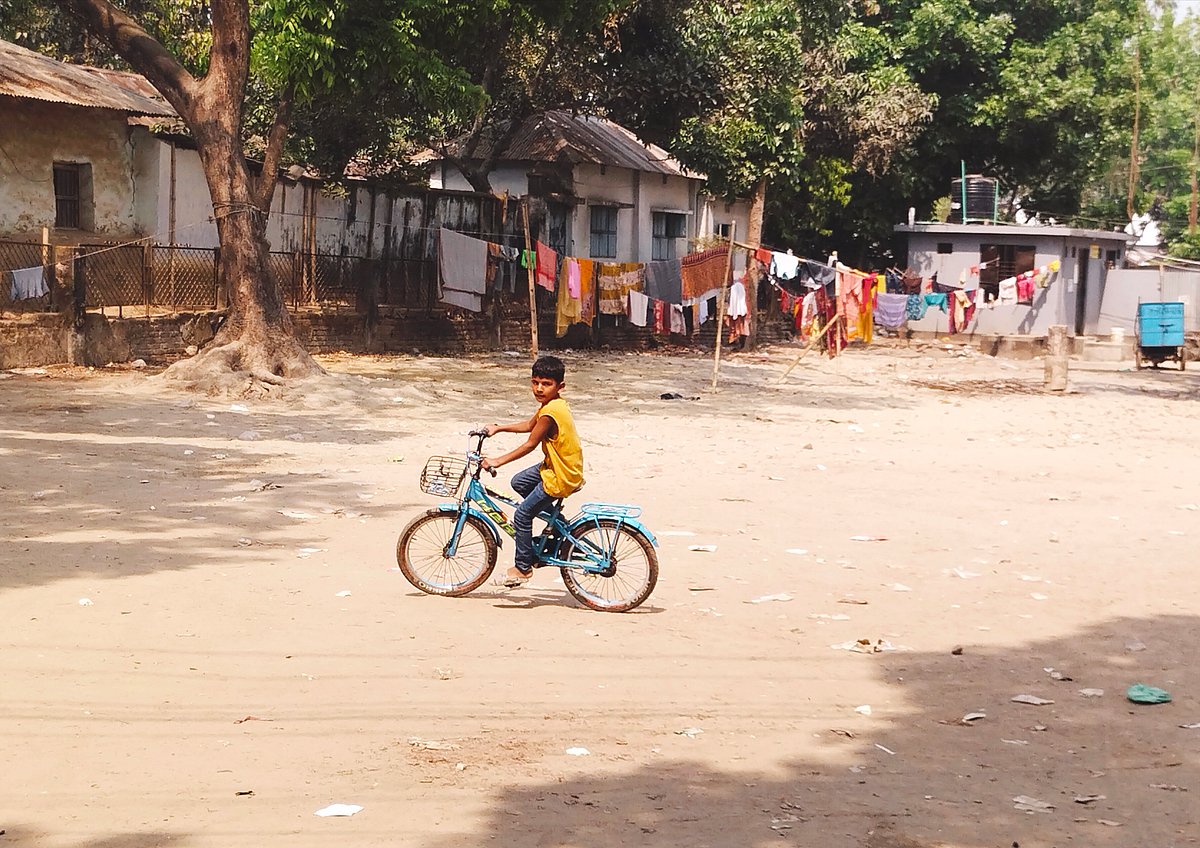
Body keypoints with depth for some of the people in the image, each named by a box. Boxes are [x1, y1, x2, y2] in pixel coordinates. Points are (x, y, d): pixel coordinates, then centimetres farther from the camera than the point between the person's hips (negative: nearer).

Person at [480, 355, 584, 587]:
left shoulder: (550, 413, -27)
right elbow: (529, 425, 19)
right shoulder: (553, 404, 4)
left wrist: (497, 462, -16)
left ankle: (523, 567, 12)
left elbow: (530, 445, -22)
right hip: (558, 466, 10)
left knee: (522, 515, -1)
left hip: (560, 478, -10)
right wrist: (498, 428, 18)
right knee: (518, 482, 25)